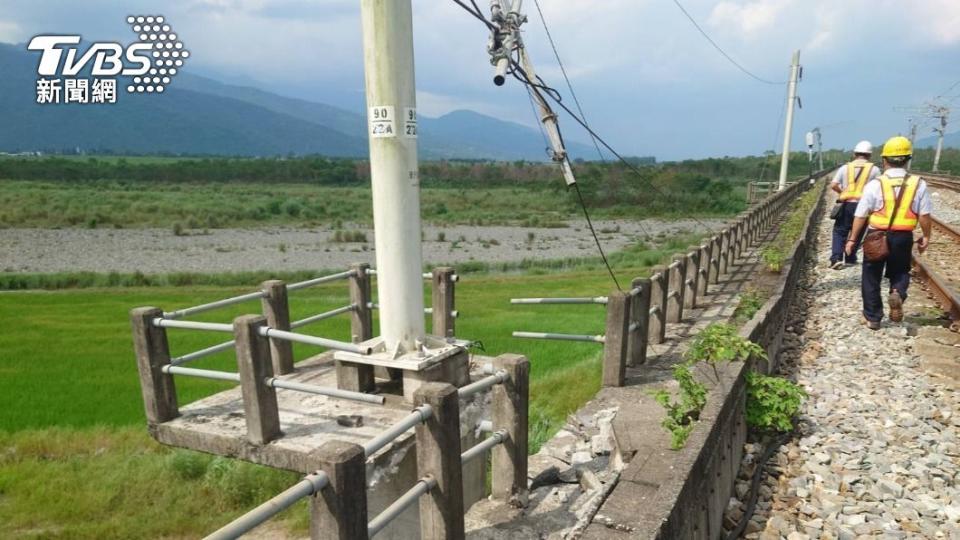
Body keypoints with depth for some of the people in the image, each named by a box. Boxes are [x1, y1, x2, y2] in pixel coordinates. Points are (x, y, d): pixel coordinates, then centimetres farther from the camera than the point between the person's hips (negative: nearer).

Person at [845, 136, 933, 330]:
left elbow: (860, 216, -6)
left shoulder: (875, 185, -8)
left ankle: (873, 318, 17)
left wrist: (852, 239, 3)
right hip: (904, 238, 2)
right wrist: (926, 236, 12)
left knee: (871, 278, 12)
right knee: (900, 272, 22)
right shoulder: (918, 184, -3)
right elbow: (924, 215, -2)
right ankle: (898, 293, -10)